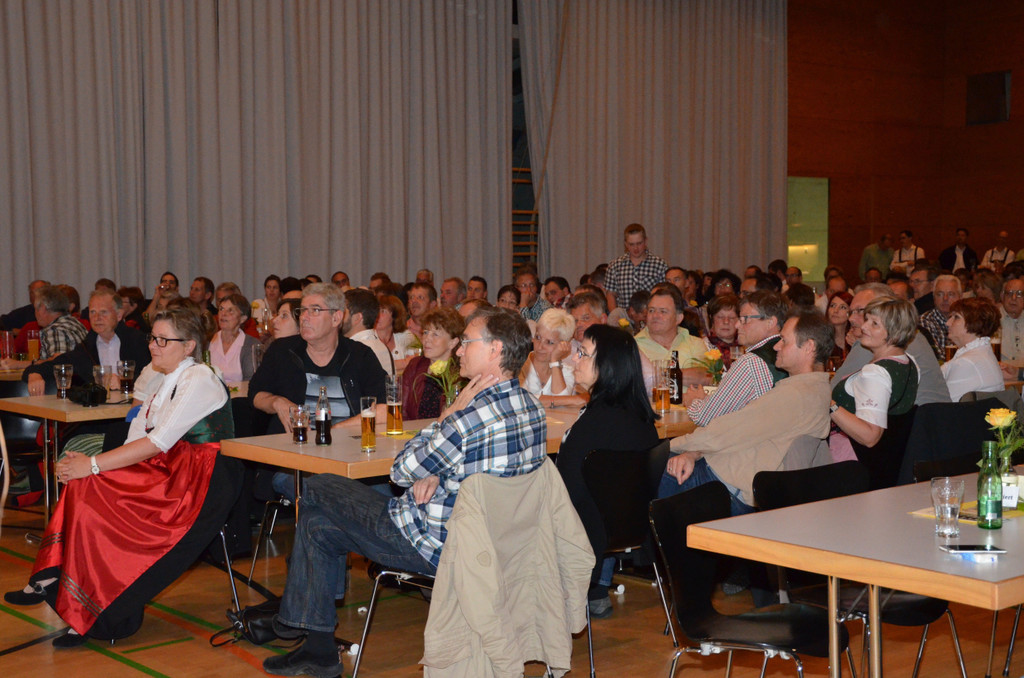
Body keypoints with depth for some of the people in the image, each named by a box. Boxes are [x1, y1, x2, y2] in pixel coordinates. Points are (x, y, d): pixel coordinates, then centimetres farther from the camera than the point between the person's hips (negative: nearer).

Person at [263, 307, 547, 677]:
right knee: (320, 526, 19)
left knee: (317, 491, 11)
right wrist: (430, 475, -4)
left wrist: (447, 414, -9)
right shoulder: (531, 406, 1)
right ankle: (318, 647, 25)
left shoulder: (473, 415, -28)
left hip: (435, 547, -9)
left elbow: (403, 471, -15)